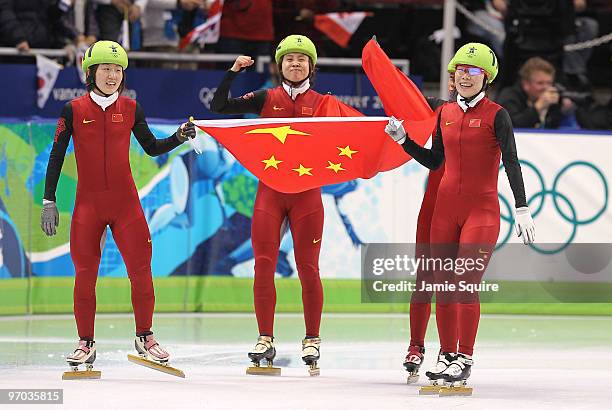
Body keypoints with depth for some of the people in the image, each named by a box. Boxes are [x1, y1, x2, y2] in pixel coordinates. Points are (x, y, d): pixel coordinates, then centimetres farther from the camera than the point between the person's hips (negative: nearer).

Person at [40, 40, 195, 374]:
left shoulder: (131, 109, 5)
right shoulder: (74, 110, -1)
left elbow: (152, 148, 14)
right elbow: (56, 156, 0)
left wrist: (179, 137, -4)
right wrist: (49, 201, -5)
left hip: (125, 202, 1)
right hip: (87, 203, -1)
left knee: (141, 270, -5)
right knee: (85, 274, 0)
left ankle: (144, 337, 9)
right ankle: (86, 343, 11)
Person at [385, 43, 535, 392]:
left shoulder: (496, 115, -6)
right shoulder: (446, 113, 10)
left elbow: (512, 164, -10)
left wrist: (522, 209, -17)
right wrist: (403, 139, 9)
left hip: (482, 210, -5)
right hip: (446, 207, 5)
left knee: (466, 284, -13)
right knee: (443, 285, 5)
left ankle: (465, 360, -6)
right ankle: (447, 356, 14)